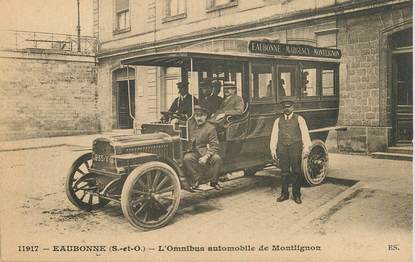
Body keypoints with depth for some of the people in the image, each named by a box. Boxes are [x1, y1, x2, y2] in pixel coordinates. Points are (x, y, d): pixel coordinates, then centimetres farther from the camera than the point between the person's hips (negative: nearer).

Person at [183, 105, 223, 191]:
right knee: (186, 158, -32)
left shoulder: (210, 128, -3)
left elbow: (214, 146, -8)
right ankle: (195, 181, -15)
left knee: (217, 158, -29)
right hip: (193, 152, 2)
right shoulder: (190, 123, 9)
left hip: (206, 151, -1)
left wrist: (206, 157, -21)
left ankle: (214, 181, -6)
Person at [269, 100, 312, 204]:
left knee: (296, 172, 0)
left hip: (295, 147, -2)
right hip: (282, 148, 2)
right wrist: (273, 149, 4)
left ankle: (296, 195, 10)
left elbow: (304, 133, -1)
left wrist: (306, 147, -10)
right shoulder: (278, 120, 14)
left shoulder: (299, 119, 7)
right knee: (284, 172, 6)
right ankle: (284, 194, 16)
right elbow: (274, 135, 12)